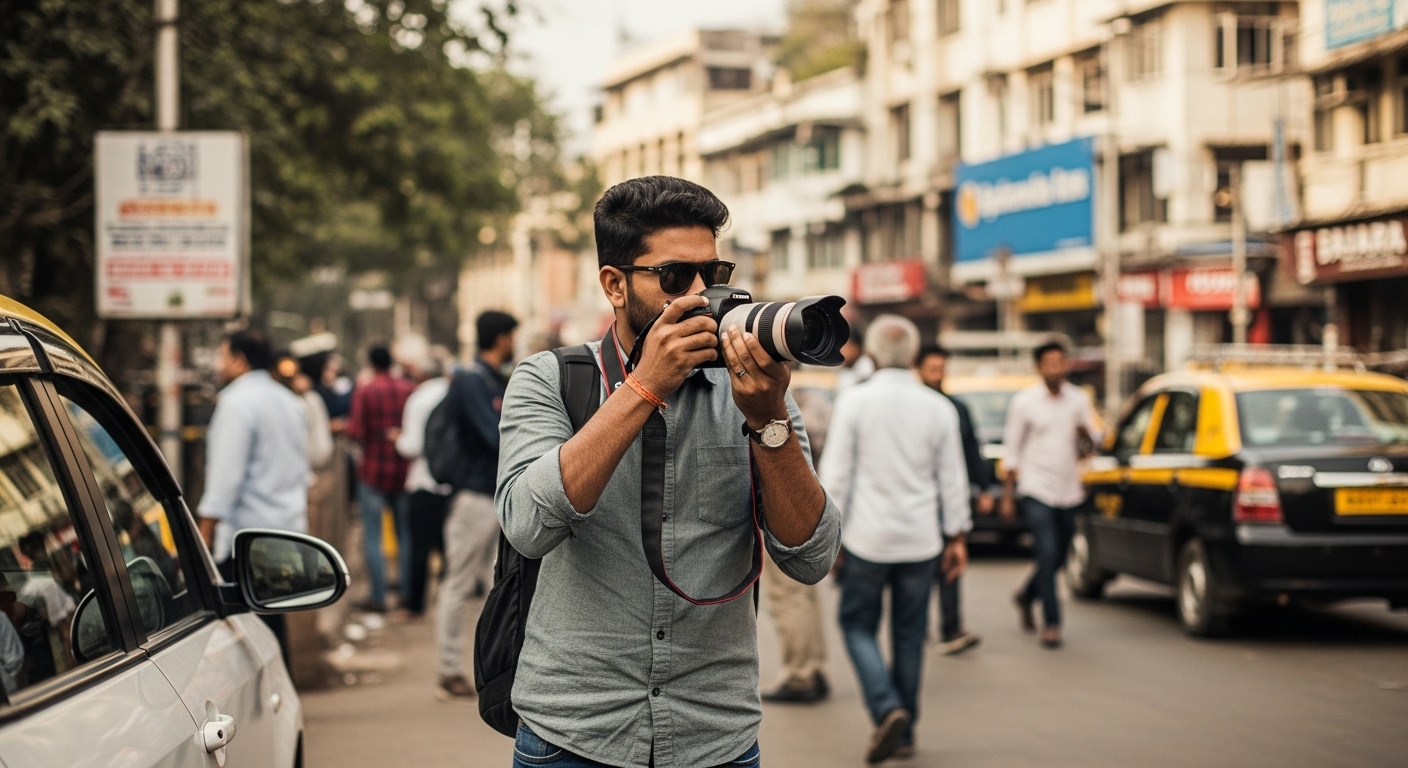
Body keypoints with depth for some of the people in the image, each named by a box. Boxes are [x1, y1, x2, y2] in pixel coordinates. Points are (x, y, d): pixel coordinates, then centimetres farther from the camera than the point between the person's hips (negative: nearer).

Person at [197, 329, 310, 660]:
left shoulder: (237, 402, -11)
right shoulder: (289, 401, 17)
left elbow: (226, 475, -17)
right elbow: (303, 472, 23)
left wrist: (205, 533, -15)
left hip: (246, 533, -9)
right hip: (287, 529, 9)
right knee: (273, 621, 13)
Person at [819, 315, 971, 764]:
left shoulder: (854, 402, -7)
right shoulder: (938, 408, 1)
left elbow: (835, 474, -7)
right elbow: (952, 479, 5)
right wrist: (957, 537, 13)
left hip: (868, 539, -3)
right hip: (920, 541, 3)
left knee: (858, 625, 9)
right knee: (909, 635, 11)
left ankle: (887, 708, -12)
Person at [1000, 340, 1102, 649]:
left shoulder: (1079, 399, 6)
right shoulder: (1024, 401, -4)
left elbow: (1093, 439, 12)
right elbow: (1011, 449, -1)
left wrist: (1086, 435, -14)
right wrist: (1007, 496, -3)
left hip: (1068, 491, 4)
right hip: (1036, 490, -4)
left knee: (1058, 558, 13)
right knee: (1048, 555, -14)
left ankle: (1026, 597, 39)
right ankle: (1051, 623, -8)